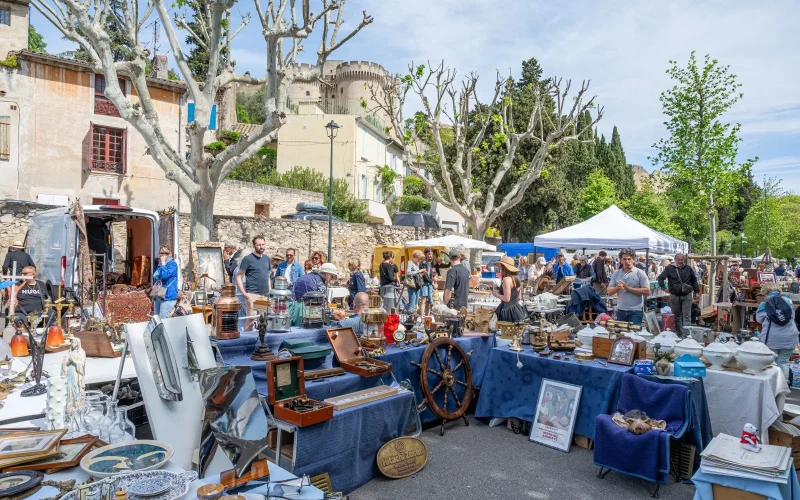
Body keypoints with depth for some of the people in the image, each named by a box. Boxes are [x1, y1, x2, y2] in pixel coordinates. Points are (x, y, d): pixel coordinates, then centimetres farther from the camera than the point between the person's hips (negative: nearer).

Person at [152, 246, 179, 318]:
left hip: (168, 297, -9)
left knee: (162, 320, -11)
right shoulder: (159, 265, 16)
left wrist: (163, 263, -13)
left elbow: (164, 276, -24)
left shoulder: (172, 264, -8)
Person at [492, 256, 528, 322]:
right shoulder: (516, 278, 10)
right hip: (516, 309, 9)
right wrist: (500, 292, 20)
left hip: (508, 310, -9)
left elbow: (506, 299, -21)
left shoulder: (507, 279, -17)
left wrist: (497, 295, -3)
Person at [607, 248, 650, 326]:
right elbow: (609, 291, 6)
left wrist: (629, 288, -14)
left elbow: (647, 291, -10)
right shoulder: (616, 273, 9)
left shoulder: (640, 273, -2)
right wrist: (617, 288, -15)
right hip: (620, 310, 4)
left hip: (636, 311, -4)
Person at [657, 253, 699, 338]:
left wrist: (696, 291, 12)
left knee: (687, 316, -5)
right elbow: (660, 278, 5)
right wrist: (663, 287, -5)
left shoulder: (688, 268, 6)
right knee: (677, 316, 8)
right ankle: (679, 334, 18)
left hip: (687, 296, 0)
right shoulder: (669, 268, 1)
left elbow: (694, 280, 15)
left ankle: (686, 334, -6)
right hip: (674, 296, 0)